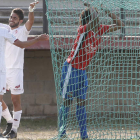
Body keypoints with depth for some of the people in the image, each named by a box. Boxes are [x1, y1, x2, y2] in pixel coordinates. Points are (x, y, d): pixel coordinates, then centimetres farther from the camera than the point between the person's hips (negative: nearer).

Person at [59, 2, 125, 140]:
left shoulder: (100, 29, 3)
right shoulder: (84, 29, -17)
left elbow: (119, 25, 8)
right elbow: (94, 22, -38)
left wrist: (107, 11, -2)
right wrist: (90, 8, -24)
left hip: (82, 70, 7)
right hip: (71, 68, -7)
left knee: (81, 102, 8)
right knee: (67, 101, -3)